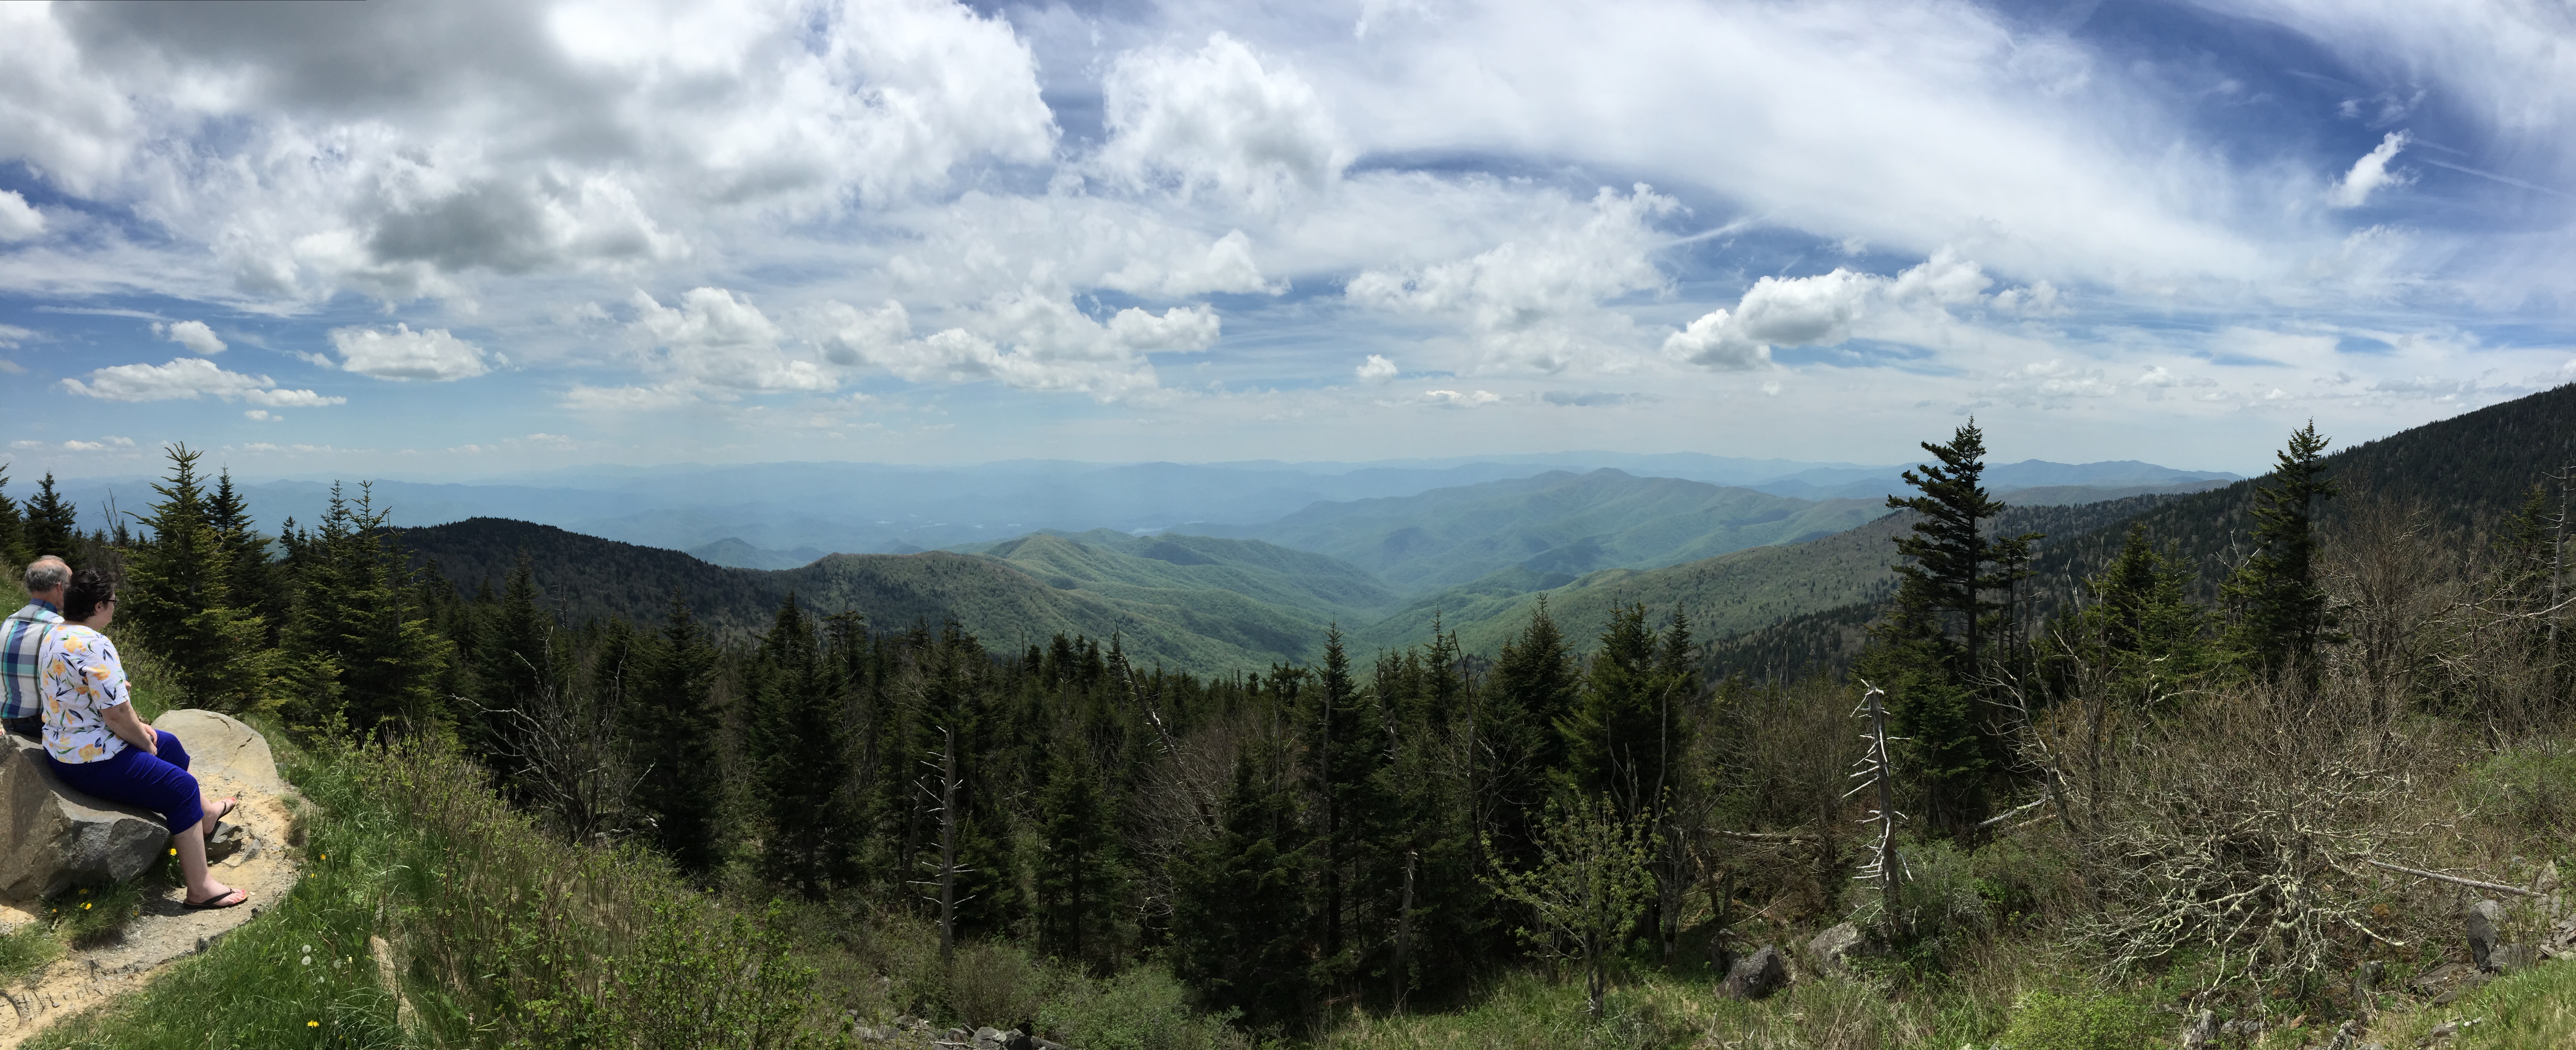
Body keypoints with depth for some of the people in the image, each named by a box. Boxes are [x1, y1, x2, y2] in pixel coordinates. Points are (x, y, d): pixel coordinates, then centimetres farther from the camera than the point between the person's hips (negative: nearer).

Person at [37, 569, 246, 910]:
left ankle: (204, 813, 50)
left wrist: (138, 728, 12)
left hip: (66, 747, 12)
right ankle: (200, 889, -3)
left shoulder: (56, 635, 7)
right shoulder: (94, 646, -28)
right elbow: (118, 716, -27)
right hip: (92, 763, -12)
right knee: (180, 786, -5)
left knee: (169, 745, 28)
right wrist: (146, 744, -9)